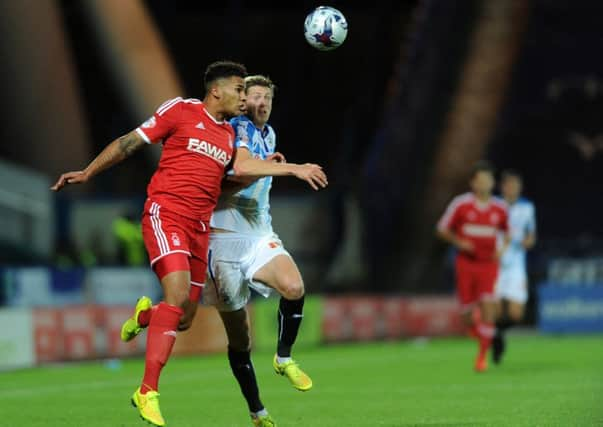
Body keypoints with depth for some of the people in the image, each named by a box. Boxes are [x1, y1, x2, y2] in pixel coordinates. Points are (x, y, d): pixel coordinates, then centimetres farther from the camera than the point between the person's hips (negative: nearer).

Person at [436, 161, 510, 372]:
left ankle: (482, 355, 0)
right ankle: (474, 327, 38)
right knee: (467, 311, -1)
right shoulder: (460, 204, -5)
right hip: (466, 262, -1)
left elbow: (507, 232, 18)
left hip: (489, 264, 1)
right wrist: (459, 242, -13)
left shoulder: (500, 208, 2)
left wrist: (502, 249, -1)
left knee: (488, 307, -12)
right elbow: (442, 229, 3)